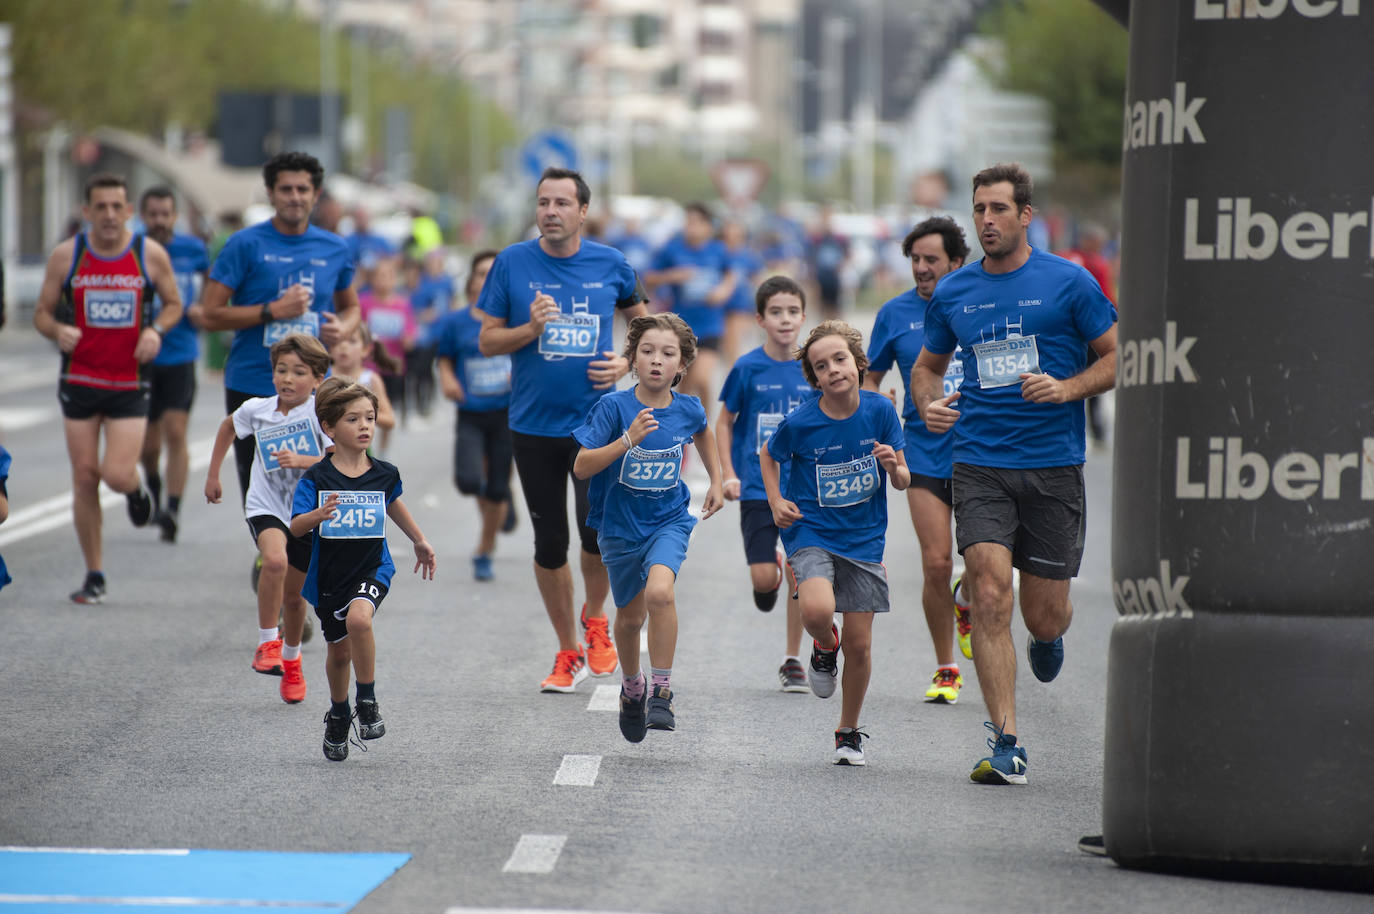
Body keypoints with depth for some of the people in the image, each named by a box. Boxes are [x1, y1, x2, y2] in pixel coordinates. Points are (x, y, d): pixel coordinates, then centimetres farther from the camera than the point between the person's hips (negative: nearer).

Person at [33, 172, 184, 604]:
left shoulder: (151, 255, -3)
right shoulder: (66, 256, -2)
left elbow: (173, 303, 10)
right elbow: (43, 312, 5)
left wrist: (156, 330, -11)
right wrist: (58, 331, -17)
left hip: (130, 384, -1)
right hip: (80, 381, 1)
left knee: (117, 475, -14)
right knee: (84, 479, 2)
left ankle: (136, 488, 26)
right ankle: (94, 576, 14)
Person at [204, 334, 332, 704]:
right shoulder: (256, 410, -3)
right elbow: (228, 427, 19)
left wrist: (301, 461, -32)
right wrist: (213, 474, 22)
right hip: (266, 507, 0)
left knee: (293, 594, 11)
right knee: (275, 560, -31)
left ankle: (291, 659, 39)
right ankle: (267, 642, -16)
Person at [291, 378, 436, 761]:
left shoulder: (384, 474, -3)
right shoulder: (316, 479, -11)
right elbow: (296, 527, -16)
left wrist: (419, 541, 31)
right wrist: (319, 514, -37)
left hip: (372, 568, 0)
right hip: (329, 575, 0)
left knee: (358, 618, -30)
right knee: (339, 650, 14)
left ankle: (368, 701, -13)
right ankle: (338, 713, 42)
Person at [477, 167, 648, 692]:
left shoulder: (610, 265, 1)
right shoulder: (512, 264, -1)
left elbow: (641, 318, 19)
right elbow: (486, 341, 1)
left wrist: (626, 363, 1)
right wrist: (531, 328, -16)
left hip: (597, 418, -1)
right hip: (534, 425, 1)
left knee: (597, 529, -14)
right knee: (549, 542, 6)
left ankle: (595, 621, 15)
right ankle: (568, 652, 21)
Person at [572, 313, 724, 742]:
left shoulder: (688, 410, -8)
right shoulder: (614, 407, -16)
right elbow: (581, 467, -21)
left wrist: (715, 481, 20)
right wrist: (628, 440, -32)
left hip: (669, 521, 0)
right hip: (621, 525, 0)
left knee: (659, 592, -28)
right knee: (630, 615, 14)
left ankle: (662, 692, -17)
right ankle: (632, 688, 43)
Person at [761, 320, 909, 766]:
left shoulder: (879, 411, -8)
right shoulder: (800, 422, -13)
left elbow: (902, 482, 0)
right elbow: (769, 456, 9)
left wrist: (894, 467, -22)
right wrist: (776, 502, -5)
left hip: (864, 539, 2)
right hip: (811, 533, -2)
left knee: (859, 645, 3)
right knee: (817, 609, -30)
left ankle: (849, 732, 24)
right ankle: (825, 646, 8)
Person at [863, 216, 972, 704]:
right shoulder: (896, 314, 3)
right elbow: (870, 377, 13)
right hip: (925, 452, 0)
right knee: (936, 563, -6)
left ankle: (967, 607, 28)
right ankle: (945, 669, 10)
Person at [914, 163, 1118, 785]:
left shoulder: (1069, 283, -1)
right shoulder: (952, 293, 8)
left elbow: (1118, 356, 4)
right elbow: (927, 365, 22)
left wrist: (1066, 388, -13)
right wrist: (928, 404, 1)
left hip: (1054, 467, -1)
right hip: (979, 466, 1)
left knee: (1044, 614, 4)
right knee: (989, 596, -15)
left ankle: (1048, 638, 44)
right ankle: (1006, 746, -13)